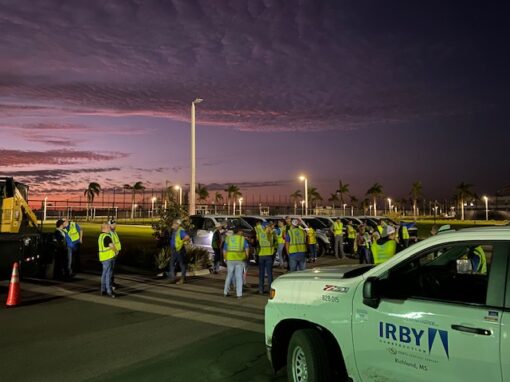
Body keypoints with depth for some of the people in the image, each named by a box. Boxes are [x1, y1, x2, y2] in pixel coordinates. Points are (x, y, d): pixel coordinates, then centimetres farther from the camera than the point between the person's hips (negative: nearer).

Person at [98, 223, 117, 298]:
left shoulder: (101, 236, 16)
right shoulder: (106, 236, -16)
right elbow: (112, 246, -24)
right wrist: (116, 251, -7)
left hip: (104, 257, 10)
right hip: (108, 258, -10)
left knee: (104, 274, 13)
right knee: (108, 274, -7)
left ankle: (103, 290, 18)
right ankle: (109, 291, -5)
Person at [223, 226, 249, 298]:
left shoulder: (228, 238, 8)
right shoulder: (242, 239, 1)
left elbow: (224, 250, 6)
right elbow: (247, 248, -11)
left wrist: (225, 259, 13)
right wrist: (246, 256, -1)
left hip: (230, 259, 2)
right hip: (240, 260, -2)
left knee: (229, 276, 16)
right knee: (239, 277, 4)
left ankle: (225, 292, 21)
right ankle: (239, 294, 3)